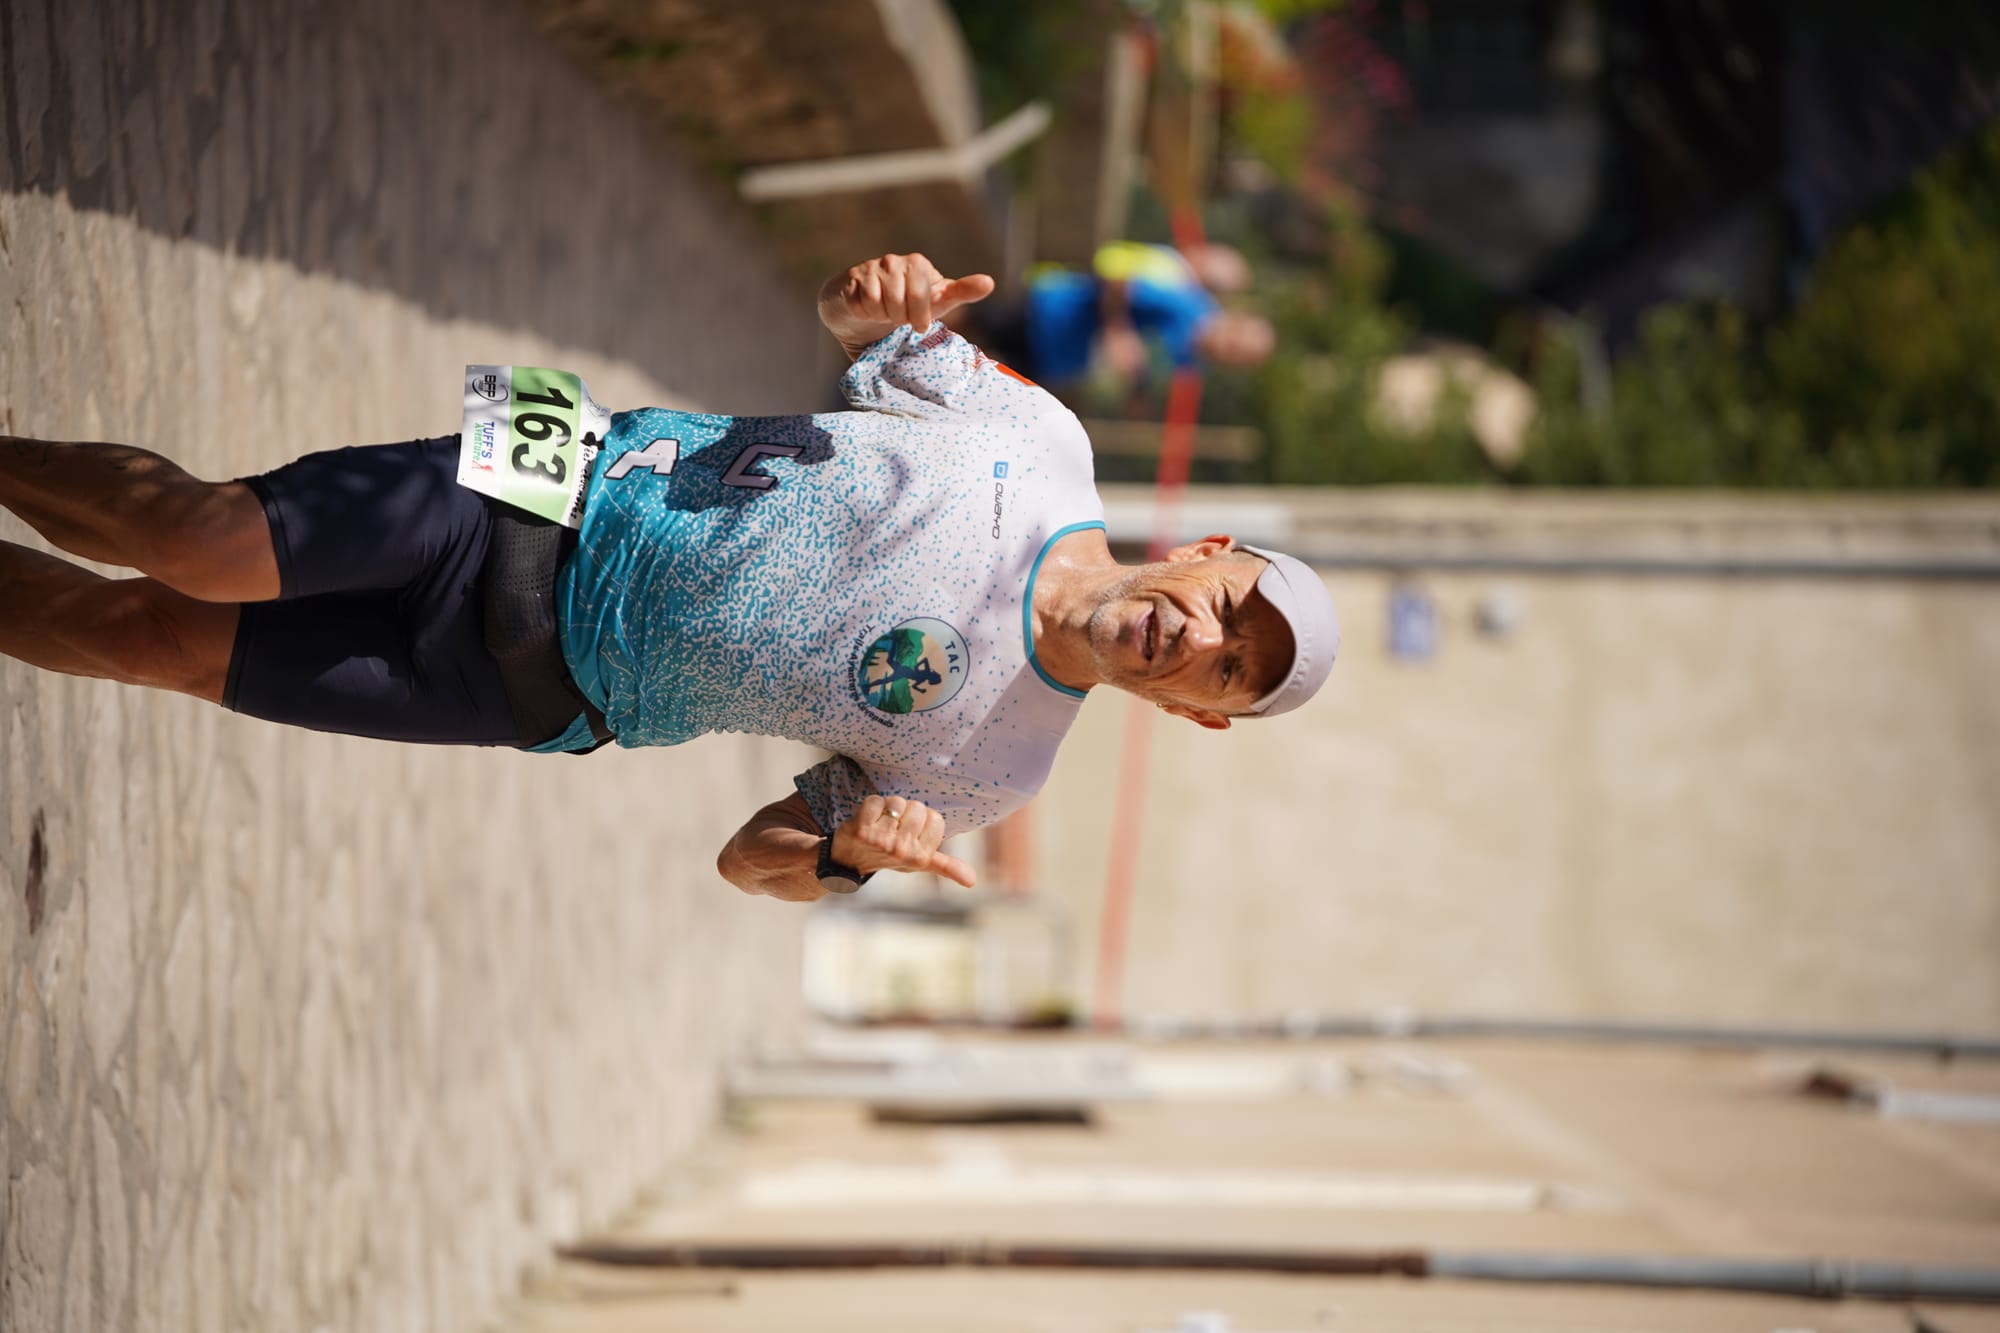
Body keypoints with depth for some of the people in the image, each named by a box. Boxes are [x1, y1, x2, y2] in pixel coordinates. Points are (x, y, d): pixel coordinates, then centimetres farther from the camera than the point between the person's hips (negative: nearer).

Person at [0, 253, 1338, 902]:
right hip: (563, 488, 0)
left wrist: (848, 845, -27)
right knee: (198, 549, -14)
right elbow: (852, 324, 6)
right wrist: (875, 299, -21)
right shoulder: (1040, 438, -10)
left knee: (169, 646, -8)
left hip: (548, 686, 0)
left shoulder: (987, 771, -11)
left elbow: (755, 859, -2)